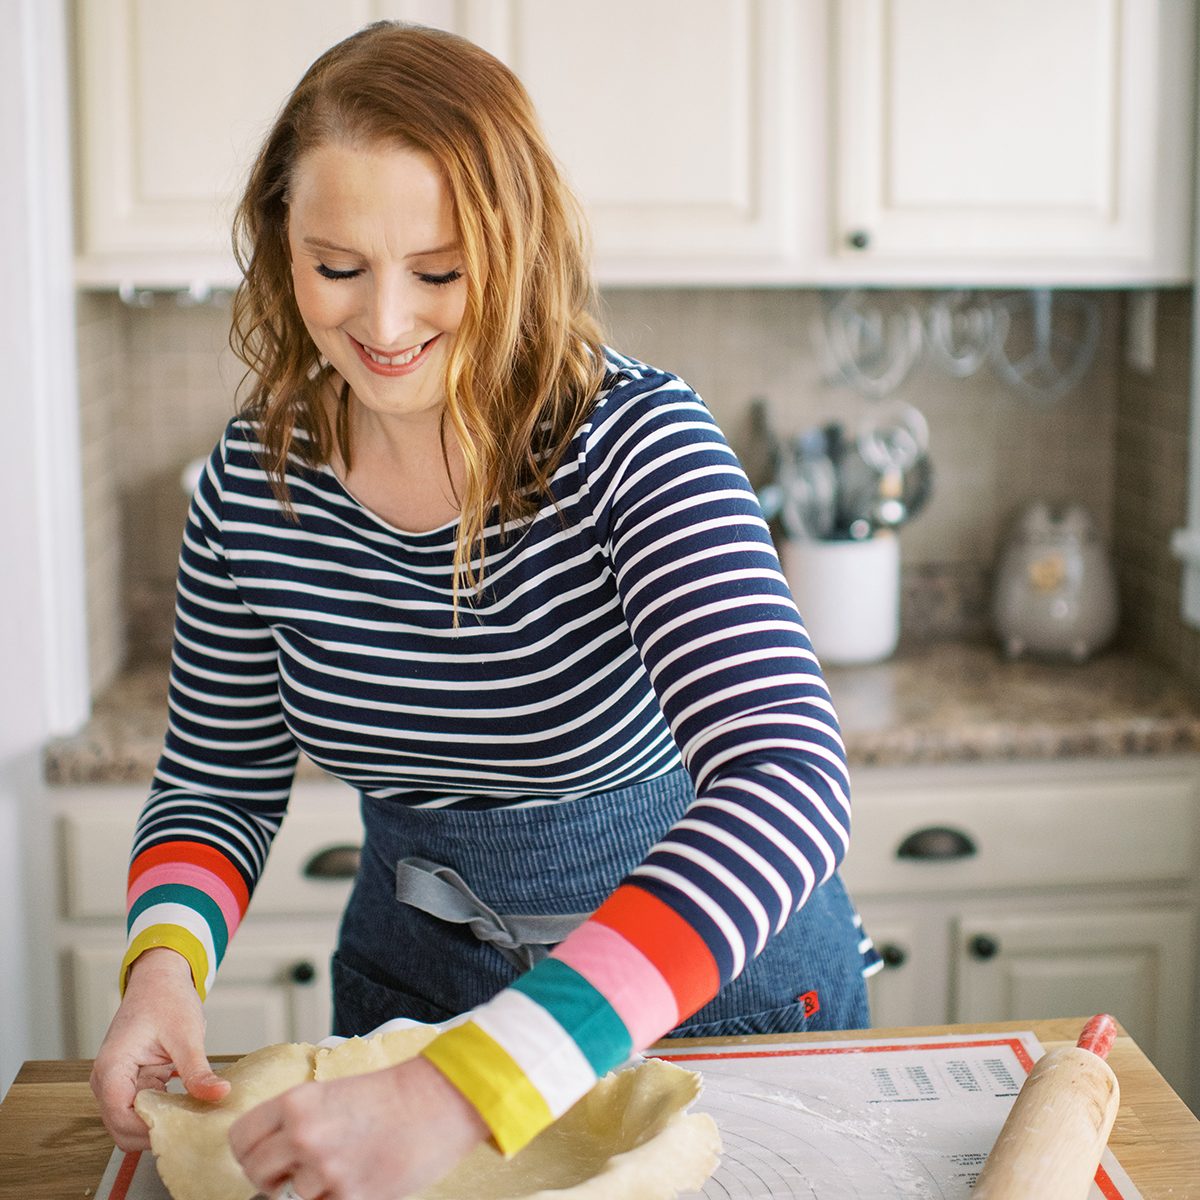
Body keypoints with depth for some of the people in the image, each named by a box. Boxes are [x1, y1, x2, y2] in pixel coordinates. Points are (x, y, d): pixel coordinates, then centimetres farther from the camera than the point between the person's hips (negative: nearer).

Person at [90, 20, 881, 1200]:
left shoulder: (634, 442, -26)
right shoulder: (252, 484, -12)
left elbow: (790, 787, -40)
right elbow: (218, 784, 0)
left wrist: (464, 1092, -49)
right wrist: (166, 960, -22)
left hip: (712, 976, -3)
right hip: (414, 975, 3)